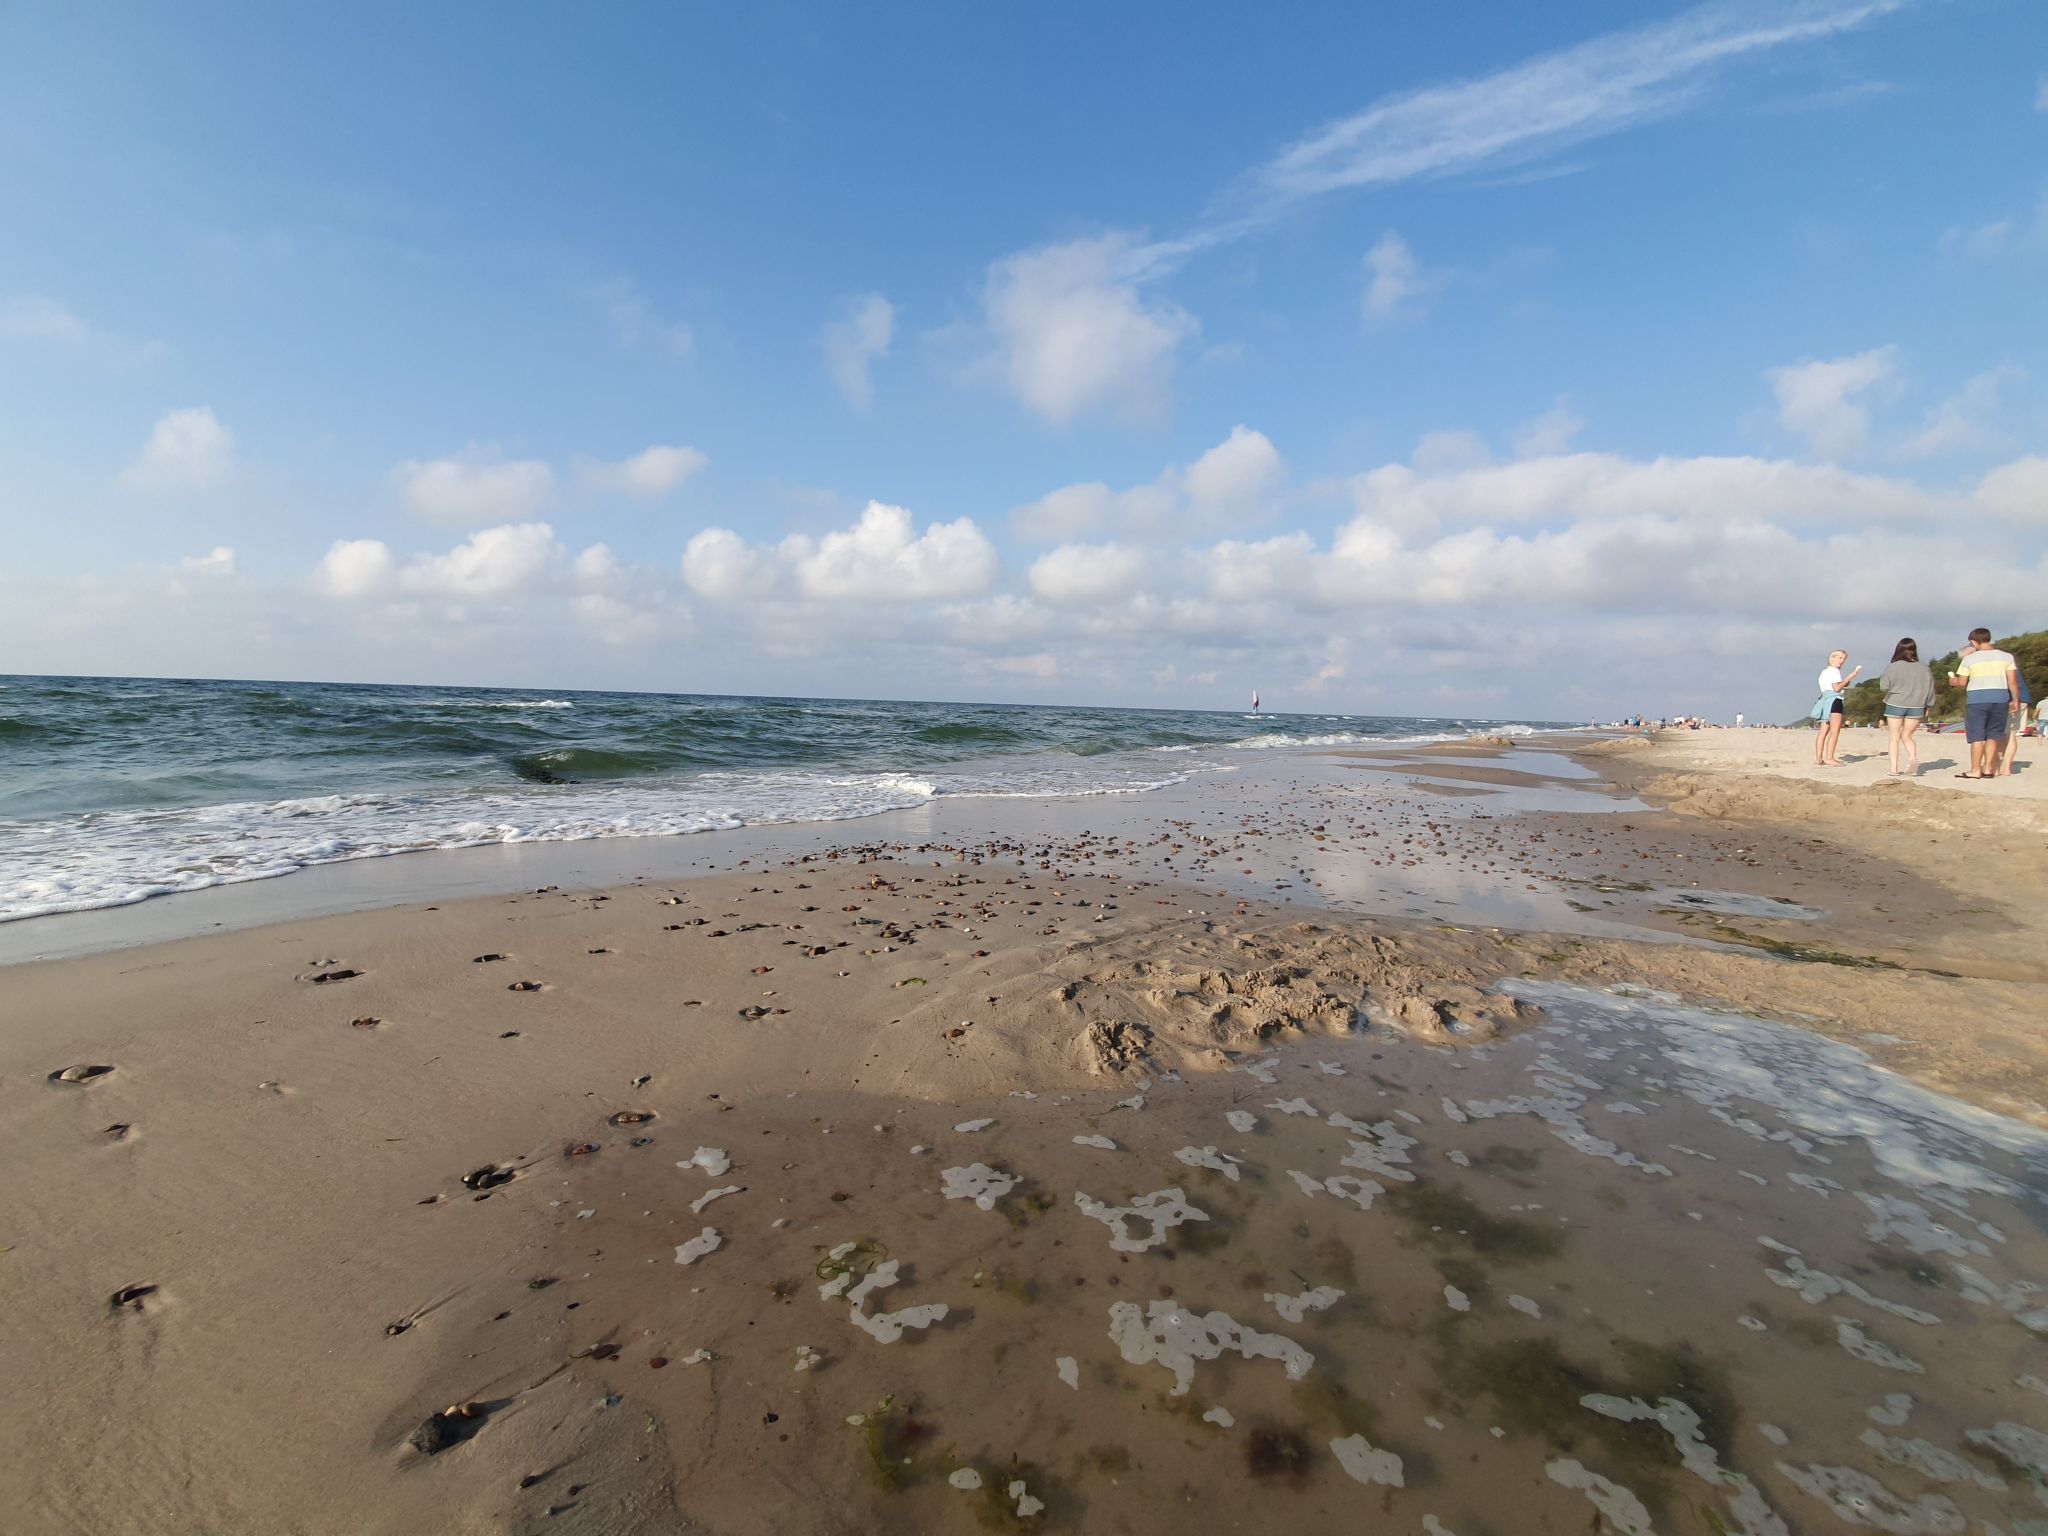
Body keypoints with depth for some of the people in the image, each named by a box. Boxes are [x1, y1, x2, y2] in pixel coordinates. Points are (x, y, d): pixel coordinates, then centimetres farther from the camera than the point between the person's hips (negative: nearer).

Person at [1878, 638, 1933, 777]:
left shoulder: (1893, 667, -10)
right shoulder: (1924, 668, 2)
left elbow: (1884, 685, -4)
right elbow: (1930, 688, 9)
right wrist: (1927, 706, 18)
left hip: (1895, 705, -3)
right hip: (1916, 707, 3)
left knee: (1894, 738, 5)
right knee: (1907, 735, 14)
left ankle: (1894, 768, 1)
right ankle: (1914, 758, -9)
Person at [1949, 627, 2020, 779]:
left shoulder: (1969, 658, -3)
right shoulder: (2006, 656, 5)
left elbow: (1961, 683, 0)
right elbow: (2013, 681, 2)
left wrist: (1953, 680, 21)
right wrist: (2015, 699, 9)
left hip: (1977, 699, -3)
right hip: (2000, 698, 3)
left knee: (1977, 736, -1)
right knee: (1993, 735, 10)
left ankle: (1975, 770, -2)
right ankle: (1988, 768, 8)